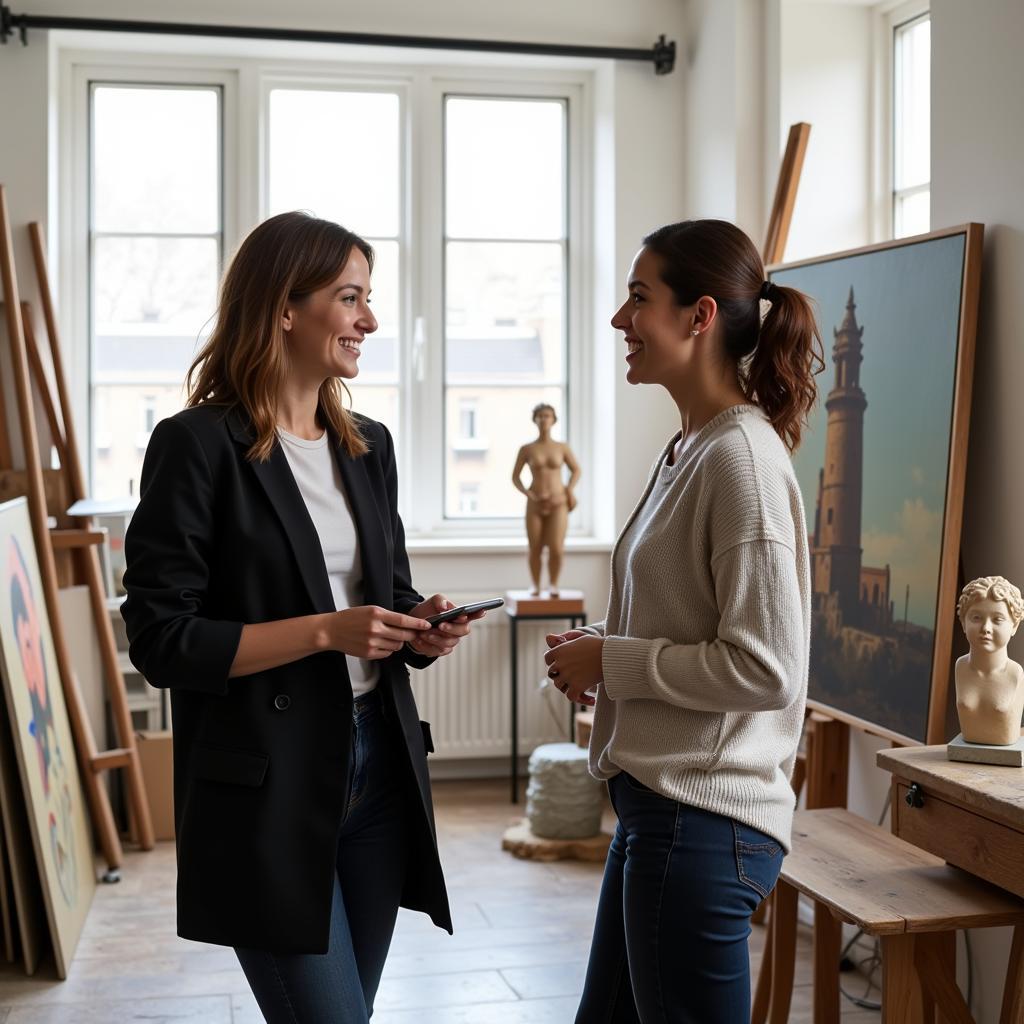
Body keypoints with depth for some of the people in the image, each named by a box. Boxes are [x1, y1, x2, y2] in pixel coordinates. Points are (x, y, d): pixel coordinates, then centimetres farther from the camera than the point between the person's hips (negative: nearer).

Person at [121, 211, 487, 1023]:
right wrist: (325, 631, -19)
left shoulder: (369, 446, 11)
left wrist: (417, 629, -3)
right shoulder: (198, 445, -10)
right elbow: (161, 641, -13)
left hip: (378, 764, 7)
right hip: (266, 784, -6)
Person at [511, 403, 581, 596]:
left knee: (556, 550, -12)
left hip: (558, 505, 0)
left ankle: (554, 585, 10)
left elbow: (576, 470, 15)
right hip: (535, 505, 0)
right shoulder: (526, 449, 0)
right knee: (535, 550, 3)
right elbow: (515, 476, 5)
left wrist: (569, 491, 2)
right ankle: (535, 586, 24)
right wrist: (528, 494, -9)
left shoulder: (562, 447, 2)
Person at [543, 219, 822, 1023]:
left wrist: (612, 661, -13)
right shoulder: (688, 450, 11)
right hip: (662, 804, 10)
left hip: (702, 821, -10)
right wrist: (601, 648, 4)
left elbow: (764, 668, -22)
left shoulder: (741, 457, -18)